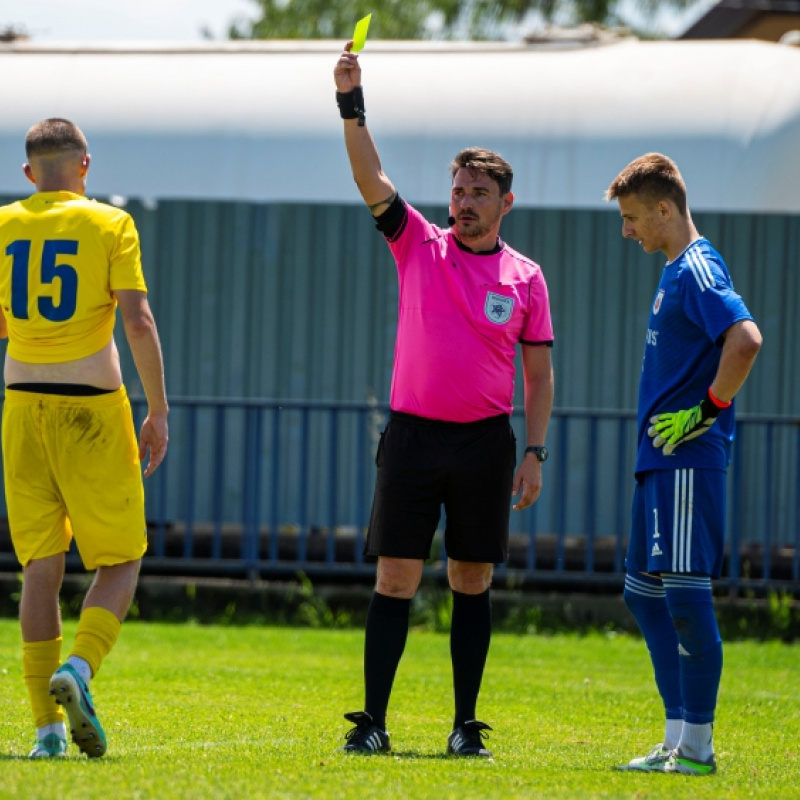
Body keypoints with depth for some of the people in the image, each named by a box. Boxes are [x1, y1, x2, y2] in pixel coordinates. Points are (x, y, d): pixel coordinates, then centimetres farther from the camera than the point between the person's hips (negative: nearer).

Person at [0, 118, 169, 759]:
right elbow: (138, 322, -9)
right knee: (120, 562, 6)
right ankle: (79, 669, -19)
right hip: (93, 412, -3)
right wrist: (159, 412, -4)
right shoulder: (109, 225, -2)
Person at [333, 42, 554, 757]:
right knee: (395, 578, -4)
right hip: (413, 432, 0)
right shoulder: (419, 245, 5)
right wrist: (351, 104, -20)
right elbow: (370, 178, -7)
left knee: (472, 583, 5)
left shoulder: (525, 277, 6)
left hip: (486, 441, 1)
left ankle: (466, 725, 11)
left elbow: (539, 373, 8)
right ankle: (372, 722, -2)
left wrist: (535, 453, 0)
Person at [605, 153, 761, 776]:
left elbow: (746, 339, -28)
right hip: (661, 461, 11)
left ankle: (698, 747, -6)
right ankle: (679, 740, 16)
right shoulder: (676, 271, 18)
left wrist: (709, 410, -20)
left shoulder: (698, 269, -13)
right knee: (645, 594, 13)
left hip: (689, 460, -11)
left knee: (686, 593, -9)